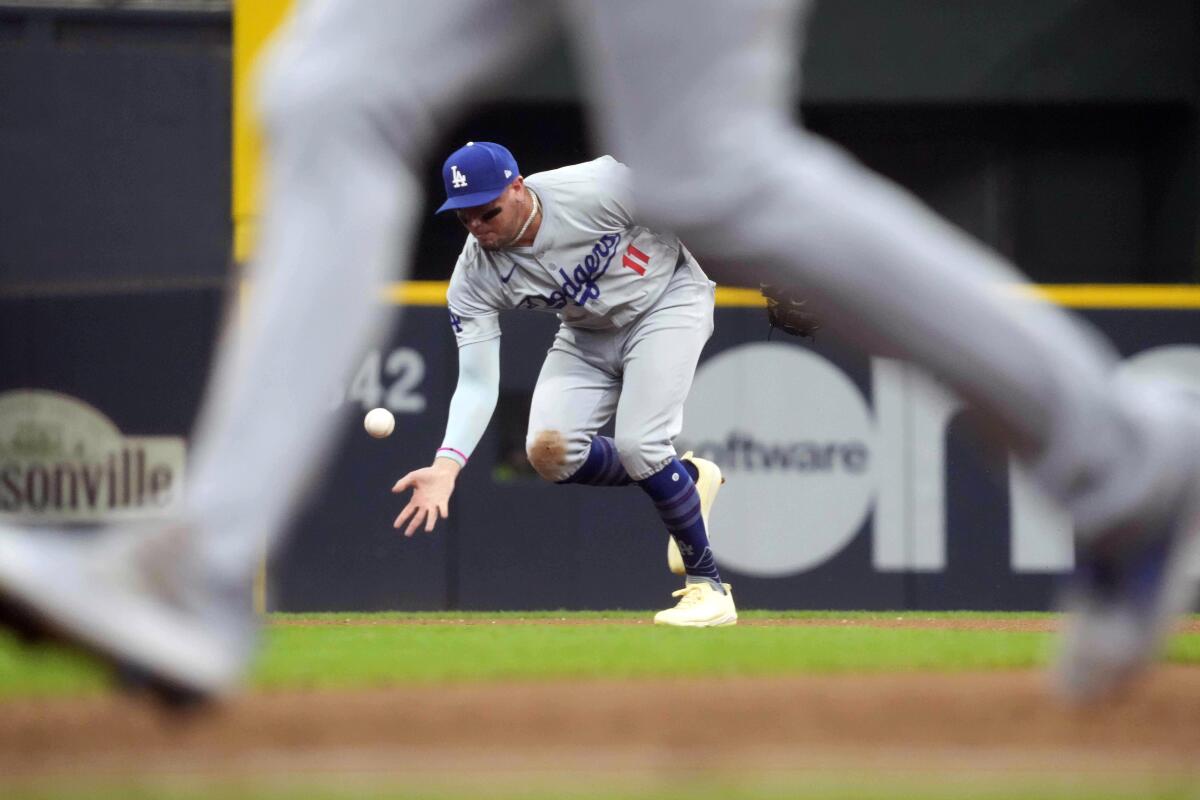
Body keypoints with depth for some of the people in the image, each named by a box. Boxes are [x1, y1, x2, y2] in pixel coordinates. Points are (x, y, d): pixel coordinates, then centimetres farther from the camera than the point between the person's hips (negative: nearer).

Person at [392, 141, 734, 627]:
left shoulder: (597, 187, -32)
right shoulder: (474, 277, -20)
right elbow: (477, 382, -23)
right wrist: (447, 465, -37)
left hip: (667, 299, -5)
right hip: (589, 333, 5)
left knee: (637, 445, -22)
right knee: (549, 450, -15)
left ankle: (708, 587, -6)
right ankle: (686, 479, 9)